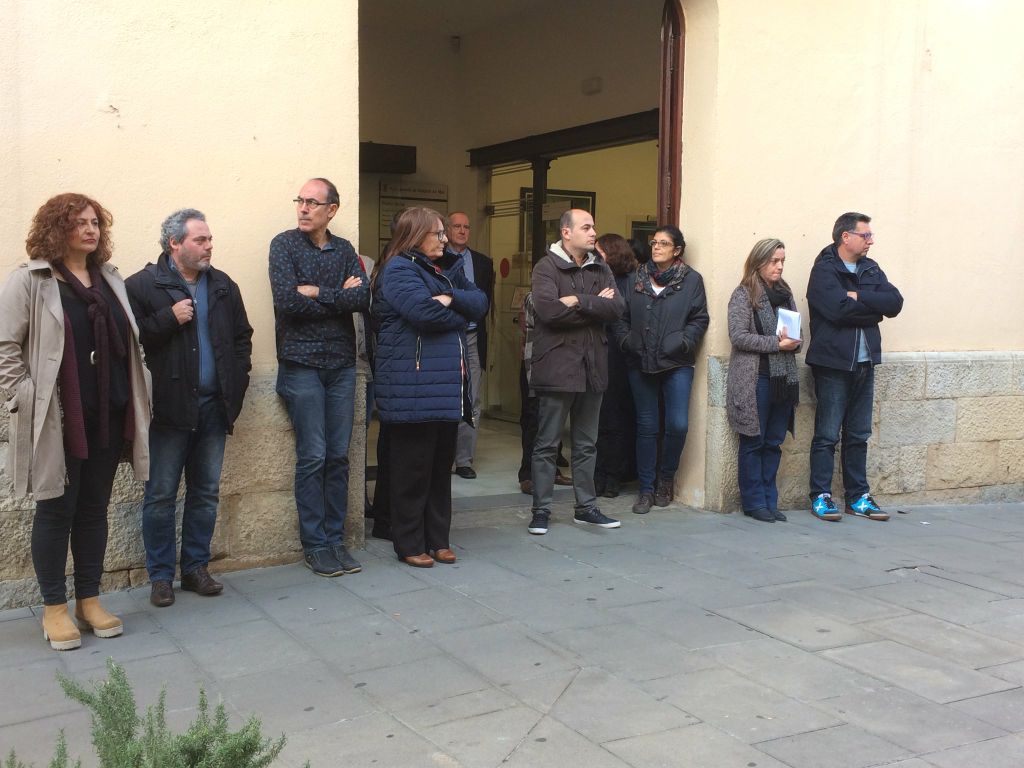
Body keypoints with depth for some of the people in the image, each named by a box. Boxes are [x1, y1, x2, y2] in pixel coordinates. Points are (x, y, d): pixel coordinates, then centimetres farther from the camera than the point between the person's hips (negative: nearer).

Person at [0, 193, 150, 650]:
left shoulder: (110, 280, 12)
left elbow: (128, 342, 16)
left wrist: (133, 399, 9)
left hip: (108, 418, 5)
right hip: (57, 421, -5)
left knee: (94, 507, 12)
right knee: (56, 510, 5)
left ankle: (89, 600, 23)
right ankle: (54, 608, 17)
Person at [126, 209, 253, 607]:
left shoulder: (223, 285, 11)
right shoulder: (143, 285, -6)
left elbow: (242, 335, 18)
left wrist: (237, 380, 7)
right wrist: (169, 319, -19)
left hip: (213, 406, 5)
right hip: (169, 406, -5)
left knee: (206, 492, 11)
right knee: (161, 495, 3)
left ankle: (196, 567, 23)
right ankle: (160, 576, 13)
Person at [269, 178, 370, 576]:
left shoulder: (344, 249, 10)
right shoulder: (285, 244, -1)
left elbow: (363, 299, -6)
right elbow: (287, 300, -16)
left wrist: (316, 293, -12)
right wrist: (339, 296, -7)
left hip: (341, 364, 4)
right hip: (302, 364, -4)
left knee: (338, 457, 7)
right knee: (312, 457, -3)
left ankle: (335, 540, 16)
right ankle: (314, 545, 8)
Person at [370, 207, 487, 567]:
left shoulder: (443, 272, 21)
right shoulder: (398, 270, -7)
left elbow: (480, 302, 10)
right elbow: (425, 312, -21)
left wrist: (452, 299, -11)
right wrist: (460, 315, -2)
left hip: (447, 386, 9)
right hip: (413, 388, -8)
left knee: (441, 466, 12)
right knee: (413, 469, -1)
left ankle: (438, 540, 21)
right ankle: (409, 545, 9)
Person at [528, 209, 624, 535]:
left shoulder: (600, 269, 11)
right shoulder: (547, 267, -6)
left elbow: (617, 308, -4)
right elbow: (548, 310, -22)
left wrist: (579, 301, -15)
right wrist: (596, 306, -11)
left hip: (592, 366, 5)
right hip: (557, 365, -5)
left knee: (586, 444, 13)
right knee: (547, 444, 2)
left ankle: (586, 507, 23)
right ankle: (541, 510, 11)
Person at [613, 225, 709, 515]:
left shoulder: (692, 280, 1)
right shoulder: (636, 279, 9)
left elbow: (700, 319, 1)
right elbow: (622, 317, 11)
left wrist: (682, 343, -11)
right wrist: (626, 340, -5)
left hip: (677, 365, -2)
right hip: (641, 364, 2)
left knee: (678, 425, -8)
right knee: (646, 426, 6)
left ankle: (665, 478, 18)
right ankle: (646, 488, 15)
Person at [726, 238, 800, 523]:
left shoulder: (785, 294, 14)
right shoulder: (744, 295, -3)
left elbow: (796, 332, 19)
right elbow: (738, 336, -12)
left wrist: (793, 342, -5)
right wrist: (776, 343, -16)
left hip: (783, 379, 6)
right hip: (755, 380, -6)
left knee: (774, 443, 9)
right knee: (753, 443, 1)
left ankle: (769, 501, 17)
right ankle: (754, 502, 10)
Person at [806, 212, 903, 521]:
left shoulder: (870, 269, 13)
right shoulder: (824, 270, -8)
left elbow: (895, 302, -1)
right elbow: (839, 309, -23)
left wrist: (858, 296, -13)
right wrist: (874, 307, -8)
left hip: (864, 363, 7)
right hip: (833, 364, -6)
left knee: (859, 435, 11)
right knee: (827, 434, -2)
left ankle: (858, 496, 18)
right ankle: (821, 496, 6)